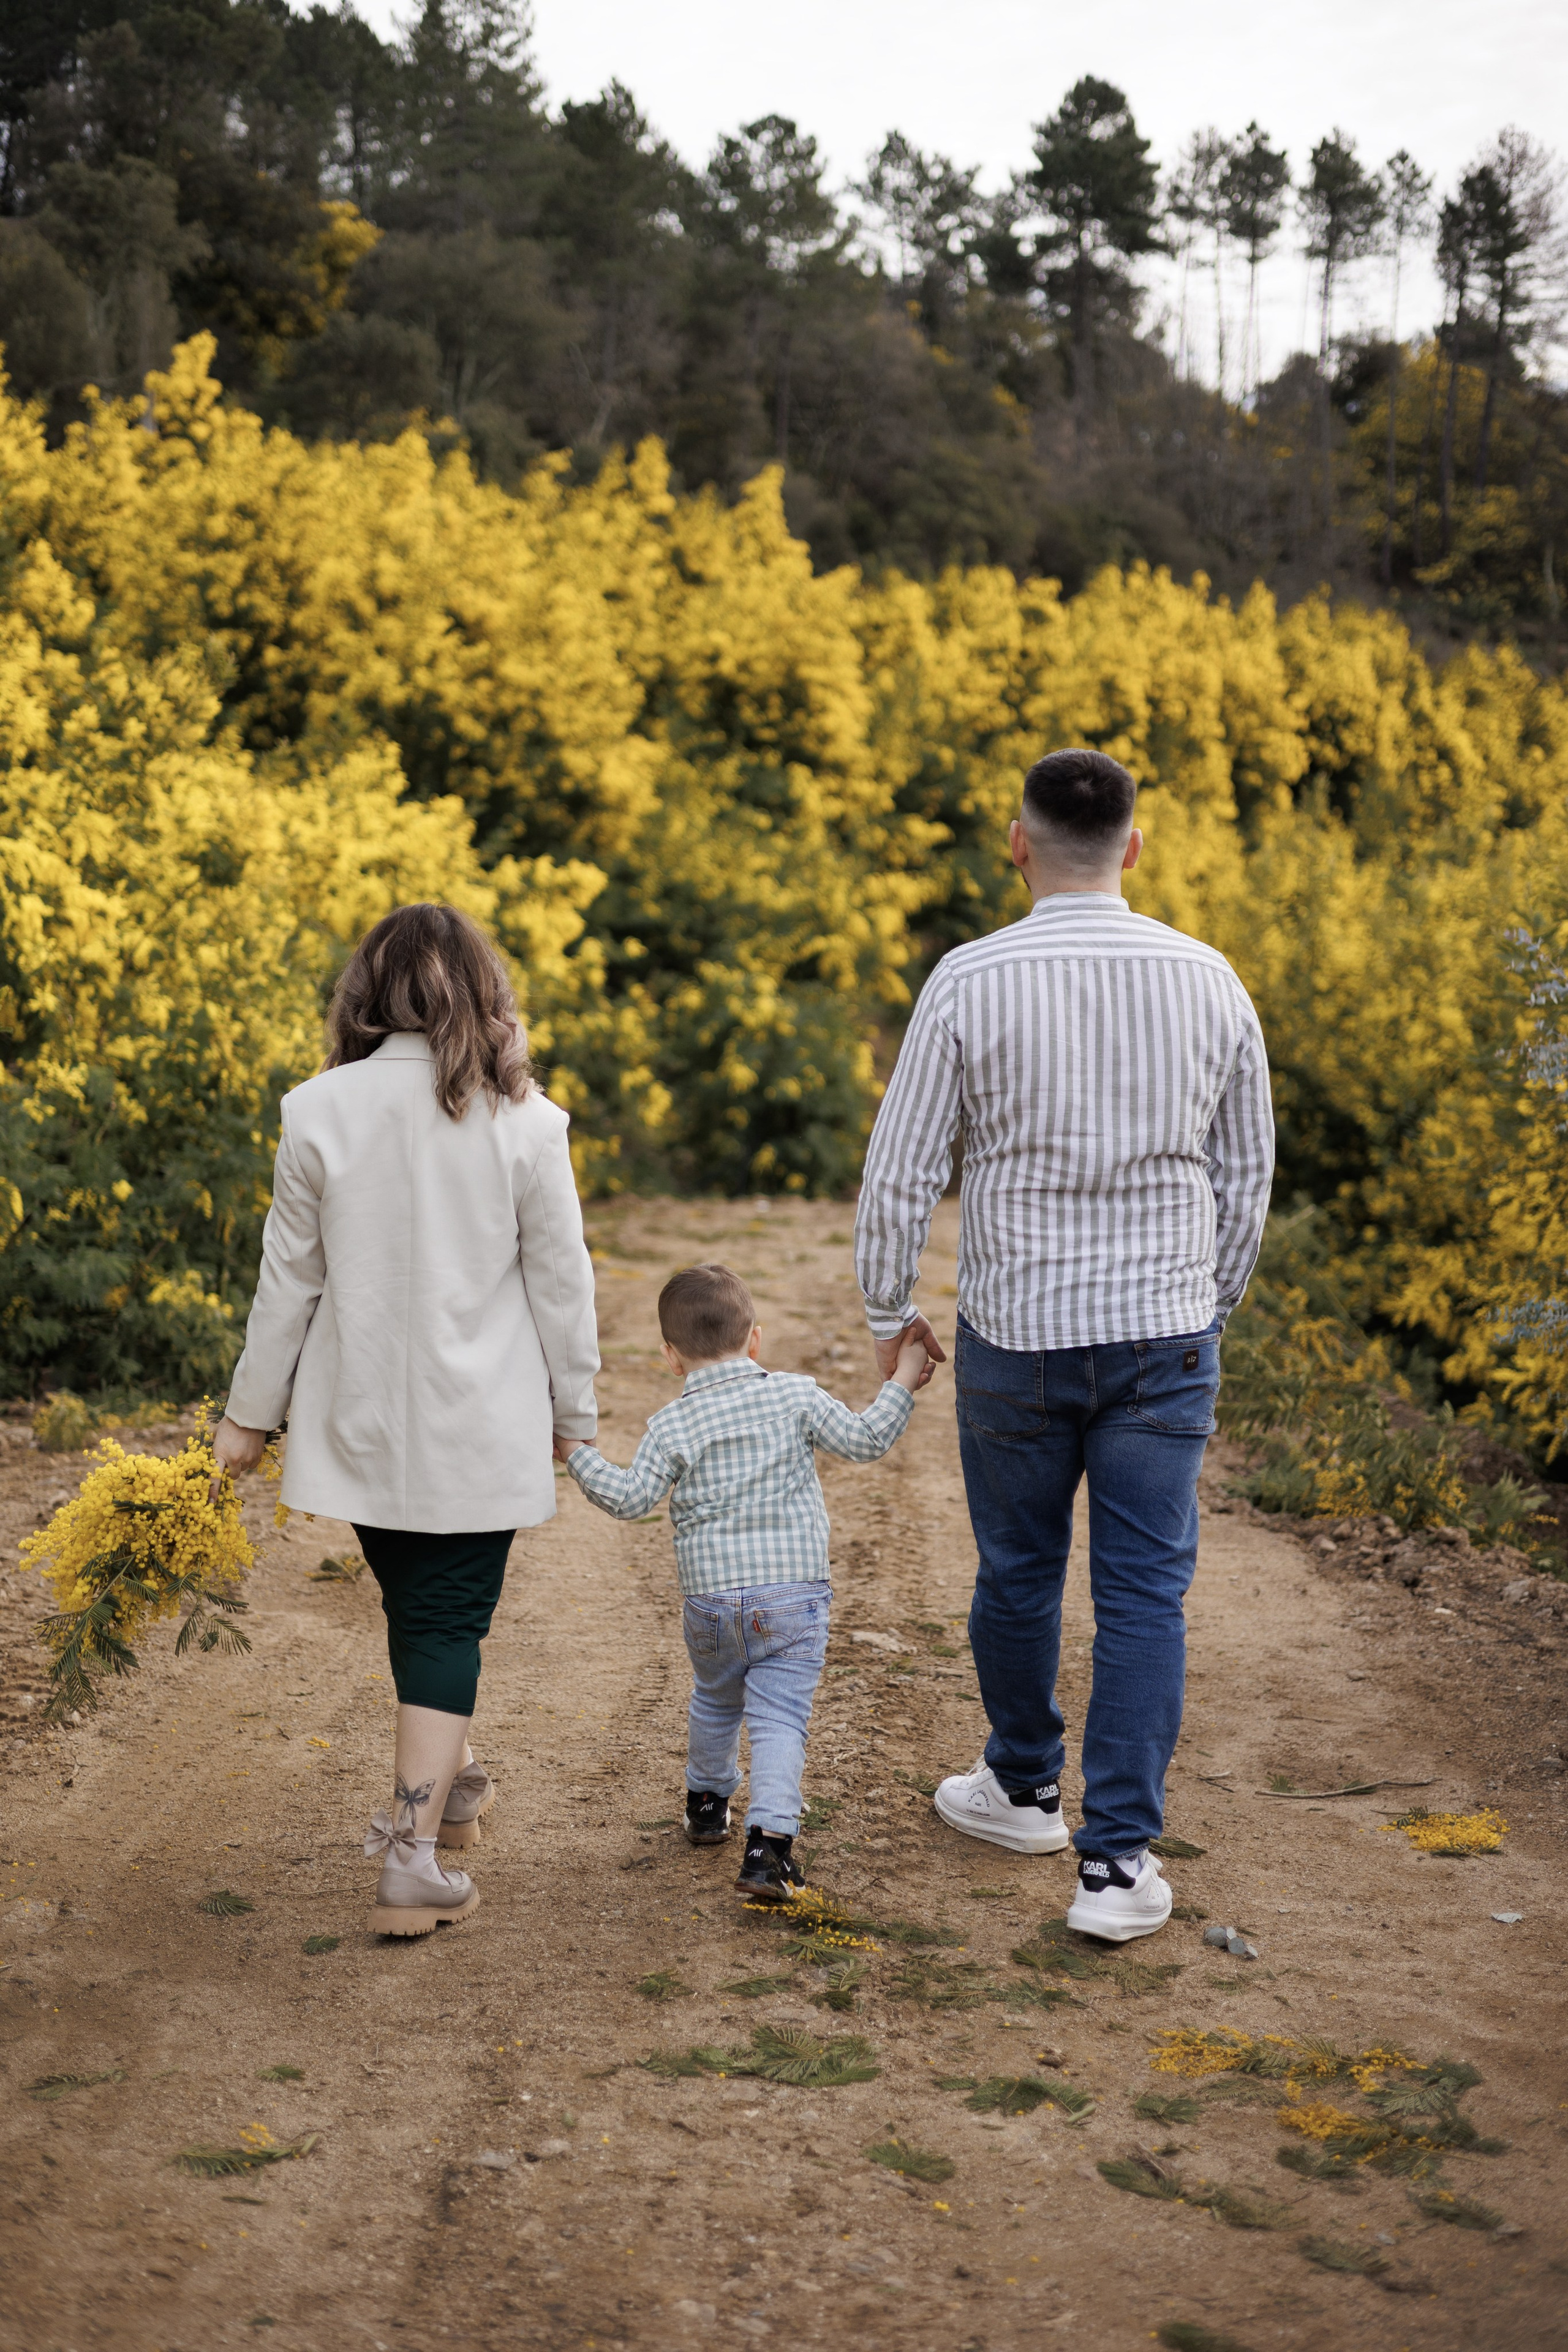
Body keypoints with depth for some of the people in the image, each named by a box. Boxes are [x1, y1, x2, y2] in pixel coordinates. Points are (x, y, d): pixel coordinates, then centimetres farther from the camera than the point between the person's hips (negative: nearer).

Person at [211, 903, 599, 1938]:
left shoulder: (319, 1113, -7)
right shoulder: (524, 1124, -10)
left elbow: (289, 1279, 0)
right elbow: (562, 1285, -3)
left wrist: (251, 1413, 10)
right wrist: (575, 1416, 10)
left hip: (362, 1424, 2)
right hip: (481, 1431, -2)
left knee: (418, 1603, 21)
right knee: (448, 1618, 5)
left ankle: (451, 1778, 39)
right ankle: (414, 1858, -1)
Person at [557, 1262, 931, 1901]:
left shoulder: (673, 1425, -3)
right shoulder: (796, 1396, -1)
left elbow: (629, 1498, -7)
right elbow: (865, 1440, 1)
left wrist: (576, 1452, 5)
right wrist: (903, 1382, 14)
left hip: (710, 1600, 1)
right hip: (795, 1595, -1)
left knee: (715, 1701, 26)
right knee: (779, 1719, -4)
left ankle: (707, 1802, 46)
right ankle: (769, 1841, -18)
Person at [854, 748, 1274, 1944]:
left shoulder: (969, 982, -12)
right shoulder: (1208, 981, -3)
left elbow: (904, 1169, -6)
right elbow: (1248, 1171, 7)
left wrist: (889, 1311, 9)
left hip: (1017, 1333, -1)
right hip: (1166, 1333, 1)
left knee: (1018, 1572, 18)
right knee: (1144, 1592, 5)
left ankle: (1024, 1788, 38)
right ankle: (1119, 1858, 2)